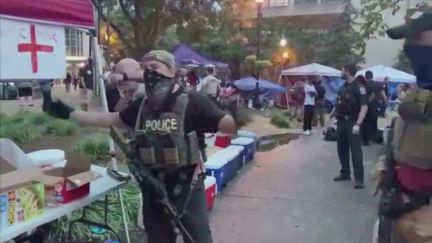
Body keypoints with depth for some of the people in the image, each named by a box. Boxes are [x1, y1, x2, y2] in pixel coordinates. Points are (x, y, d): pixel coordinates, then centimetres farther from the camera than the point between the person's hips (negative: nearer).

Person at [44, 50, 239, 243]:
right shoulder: (143, 105, 5)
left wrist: (239, 117, -44)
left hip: (187, 189, -5)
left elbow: (228, 125, -21)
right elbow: (109, 119, 15)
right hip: (152, 190, 6)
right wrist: (69, 113, 18)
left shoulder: (191, 101, -13)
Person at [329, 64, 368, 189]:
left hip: (352, 123, -7)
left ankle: (359, 178, 0)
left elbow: (364, 107, -17)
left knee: (355, 151, -5)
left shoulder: (358, 87, -11)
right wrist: (331, 115, 12)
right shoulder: (343, 87, 12)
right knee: (342, 149, 13)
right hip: (341, 122, 8)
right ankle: (345, 173, 25)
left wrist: (358, 124, -24)